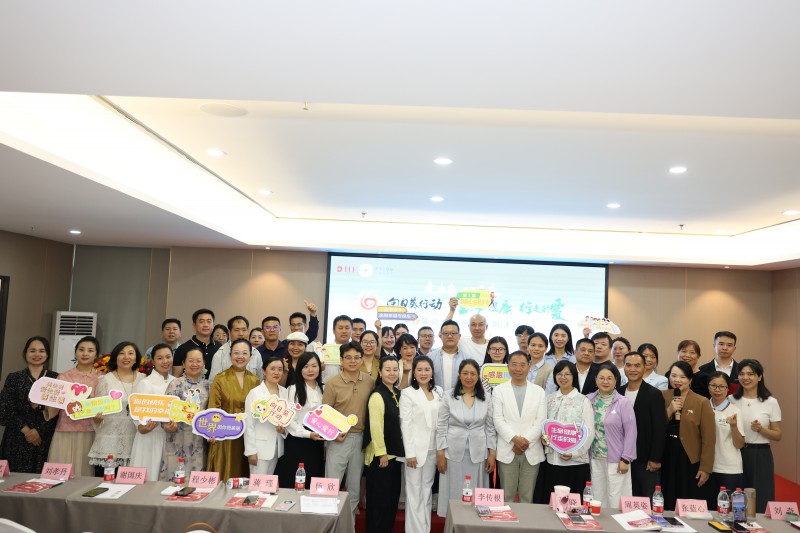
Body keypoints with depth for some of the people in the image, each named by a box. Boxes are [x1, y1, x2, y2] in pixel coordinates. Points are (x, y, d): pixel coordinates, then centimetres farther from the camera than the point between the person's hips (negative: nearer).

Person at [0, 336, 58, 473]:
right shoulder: (14, 378, 6)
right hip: (17, 439, 1)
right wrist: (26, 430, -9)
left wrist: (39, 431, -10)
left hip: (45, 439, 0)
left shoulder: (55, 379, 4)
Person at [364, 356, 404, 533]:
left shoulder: (398, 394, 8)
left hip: (396, 452, 8)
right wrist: (382, 454, -18)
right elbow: (375, 427, -19)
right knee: (379, 498, 3)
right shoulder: (377, 395, -17)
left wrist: (401, 449, 11)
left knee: (393, 496, 15)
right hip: (381, 454, -8)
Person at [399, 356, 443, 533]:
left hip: (433, 449, 4)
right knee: (415, 492, 1)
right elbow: (405, 424, -9)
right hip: (416, 449, -4)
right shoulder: (408, 393, -5)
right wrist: (410, 452, -13)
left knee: (427, 490, 12)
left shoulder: (439, 392, 7)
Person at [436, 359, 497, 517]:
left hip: (478, 453, 1)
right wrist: (440, 453, -5)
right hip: (454, 452, -1)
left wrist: (492, 453, 2)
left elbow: (490, 427, 6)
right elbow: (441, 427, -2)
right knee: (454, 493, 5)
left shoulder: (486, 398, 3)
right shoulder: (449, 397, -2)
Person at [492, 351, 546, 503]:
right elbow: (498, 419, -2)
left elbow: (541, 421, 2)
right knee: (507, 496, 3)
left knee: (527, 496, 5)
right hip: (507, 450, -1)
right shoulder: (499, 390, 5)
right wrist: (515, 439, -13)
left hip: (532, 451, 1)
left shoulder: (539, 391, 8)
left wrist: (526, 441, -9)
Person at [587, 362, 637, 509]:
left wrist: (625, 459, -9)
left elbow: (630, 432, -7)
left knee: (616, 500, 2)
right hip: (594, 458, 4)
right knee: (596, 497, 11)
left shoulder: (623, 403, -8)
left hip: (616, 460, -3)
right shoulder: (589, 400, 2)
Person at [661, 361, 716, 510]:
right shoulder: (662, 397, 4)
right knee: (666, 504, 7)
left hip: (690, 461, -2)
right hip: (665, 459, 2)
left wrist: (705, 468, -7)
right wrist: (669, 411, -13)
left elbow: (708, 438, -5)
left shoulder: (702, 402, -4)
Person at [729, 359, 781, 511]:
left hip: (760, 456, -1)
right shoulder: (732, 400, 2)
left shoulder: (770, 402, -2)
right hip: (736, 455, 2)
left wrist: (761, 429, -16)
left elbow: (778, 435, 1)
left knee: (760, 503, 4)